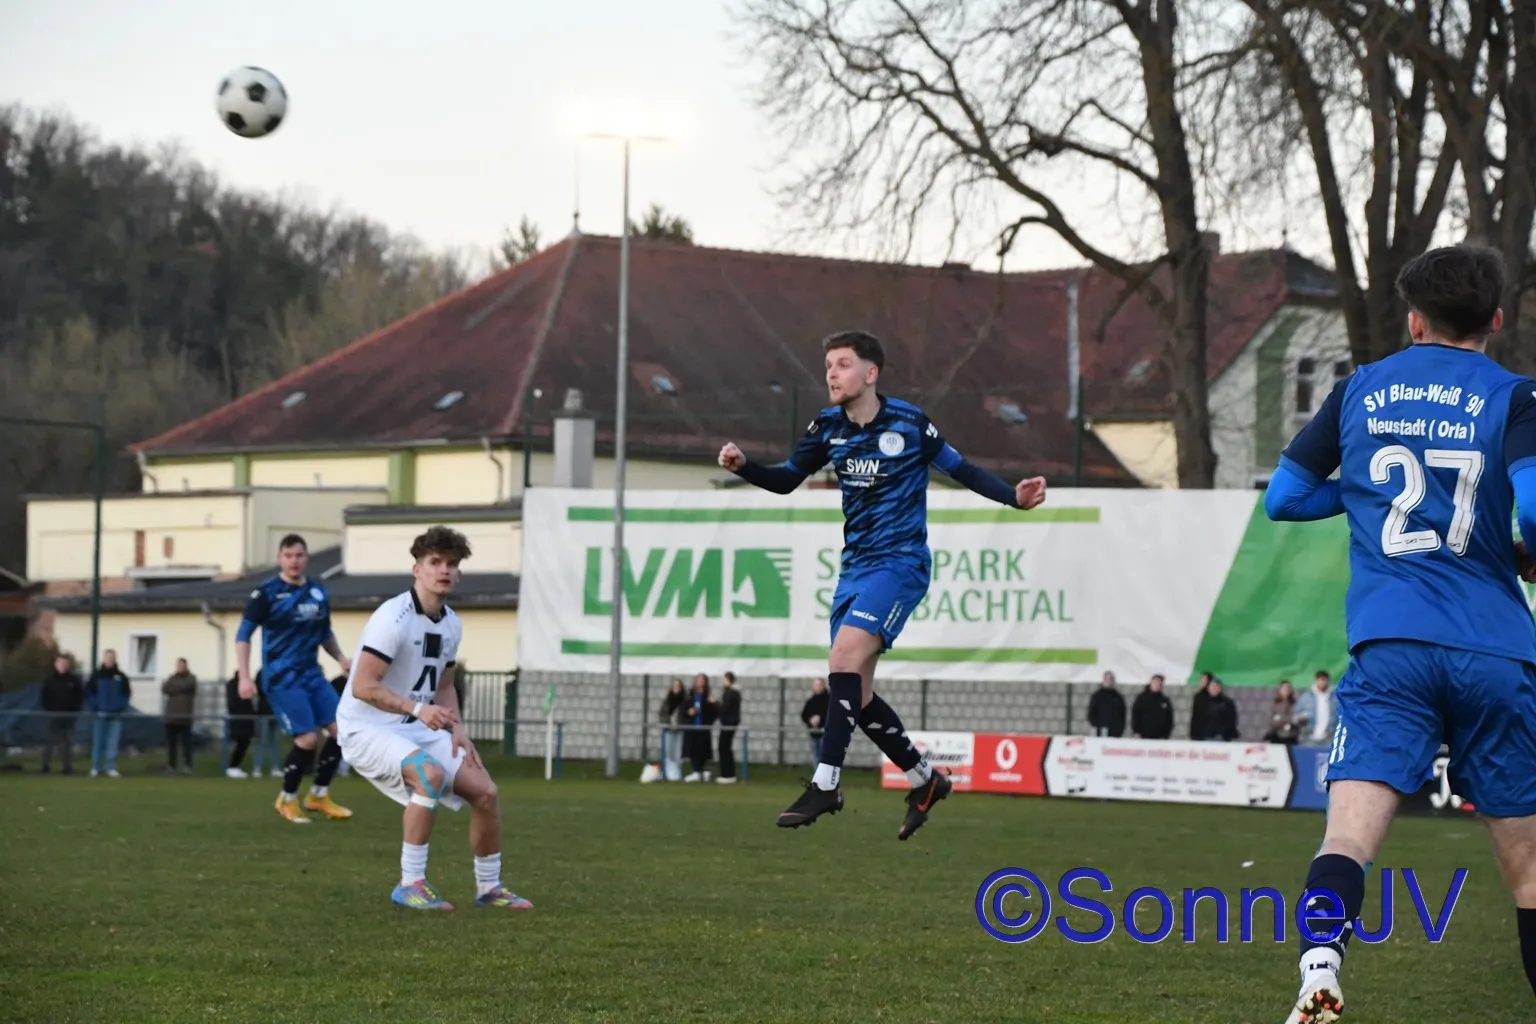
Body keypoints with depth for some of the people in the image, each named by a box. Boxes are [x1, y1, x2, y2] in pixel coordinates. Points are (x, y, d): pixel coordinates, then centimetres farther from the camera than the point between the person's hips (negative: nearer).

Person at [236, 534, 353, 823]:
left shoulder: (319, 592, 10)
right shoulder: (267, 593, -7)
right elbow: (243, 635, -6)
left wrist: (341, 658, 7)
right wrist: (244, 677, -14)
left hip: (312, 675, 6)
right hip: (282, 678, -6)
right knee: (308, 738, -15)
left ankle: (319, 796, 13)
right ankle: (287, 800, 6)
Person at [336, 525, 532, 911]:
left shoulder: (451, 624, 7)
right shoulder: (394, 618, -19)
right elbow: (362, 687, -24)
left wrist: (457, 730, 3)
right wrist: (418, 709, -32)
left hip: (418, 729, 8)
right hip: (367, 729, -8)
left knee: (485, 792, 0)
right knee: (431, 774, -33)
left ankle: (489, 886, 19)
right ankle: (410, 885, -24)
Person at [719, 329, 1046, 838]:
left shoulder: (909, 423, -9)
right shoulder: (828, 427, 4)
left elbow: (961, 469, 0)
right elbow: (787, 479, 14)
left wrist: (1015, 497, -13)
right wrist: (743, 466, -5)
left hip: (899, 562, -7)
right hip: (855, 566, 7)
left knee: (843, 659, -24)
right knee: (855, 694, 6)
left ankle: (825, 784, -24)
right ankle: (924, 780, 24)